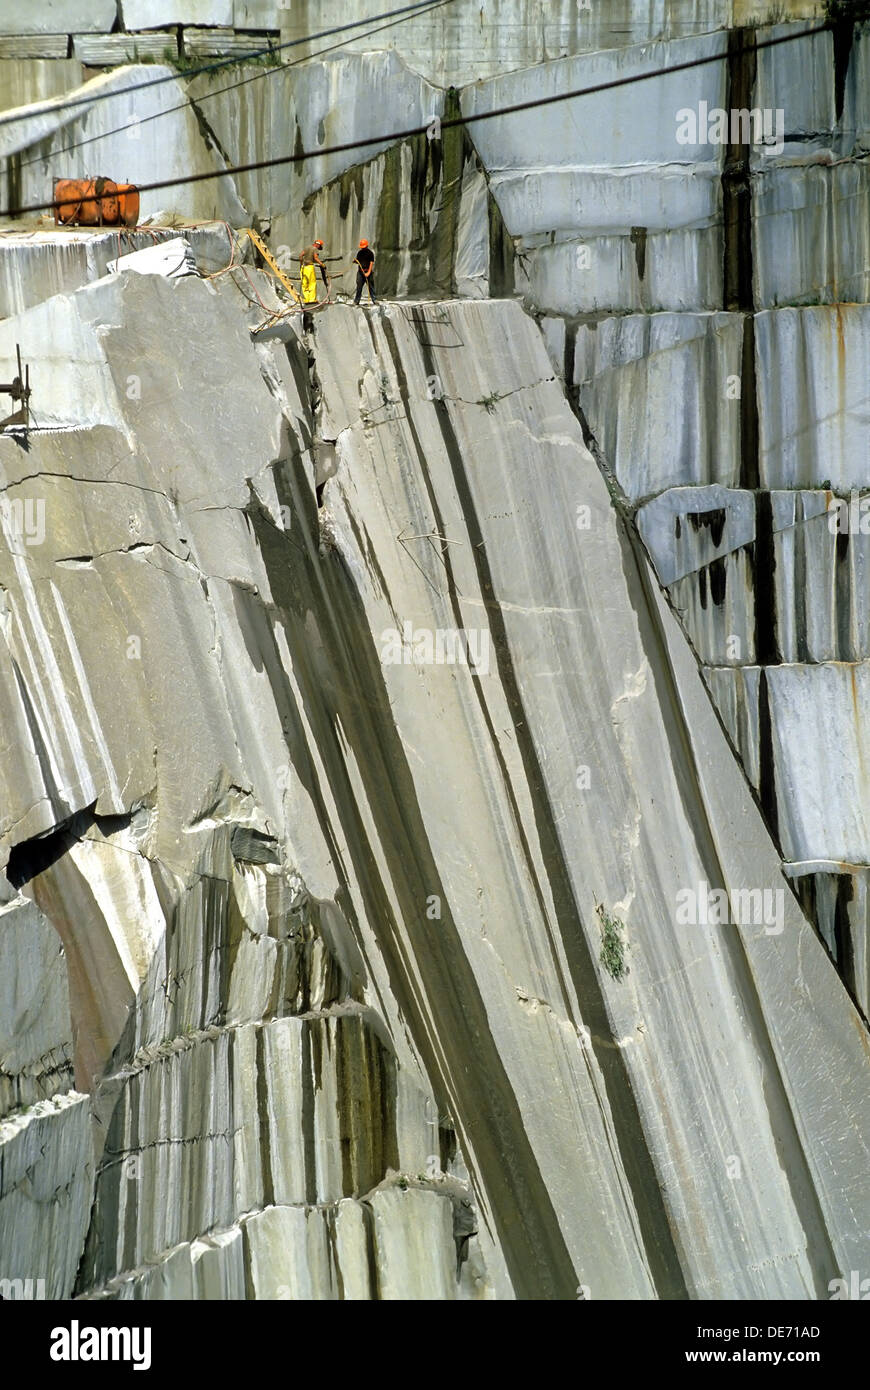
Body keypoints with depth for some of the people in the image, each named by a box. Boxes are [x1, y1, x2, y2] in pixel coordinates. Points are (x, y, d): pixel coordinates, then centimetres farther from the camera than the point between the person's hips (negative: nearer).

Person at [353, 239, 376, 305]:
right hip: (360, 271, 3)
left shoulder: (370, 253, -3)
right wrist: (355, 261, -9)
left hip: (368, 272, -3)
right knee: (359, 287, 1)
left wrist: (368, 272, -17)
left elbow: (371, 263, -8)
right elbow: (357, 262, 17)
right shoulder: (359, 252, 11)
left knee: (371, 287, -3)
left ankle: (374, 299, 0)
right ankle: (356, 301, 4)